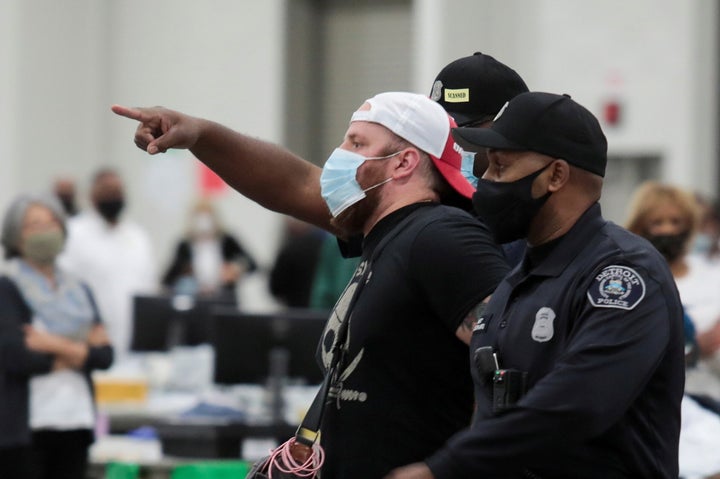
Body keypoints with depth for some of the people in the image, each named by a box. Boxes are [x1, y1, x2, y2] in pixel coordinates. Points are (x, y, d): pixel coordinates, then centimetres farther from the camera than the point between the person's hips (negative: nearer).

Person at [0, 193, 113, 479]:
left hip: (76, 421, 5)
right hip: (25, 426, -5)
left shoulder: (79, 292, 16)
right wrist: (80, 350, -4)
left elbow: (105, 355, 6)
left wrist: (60, 347, -12)